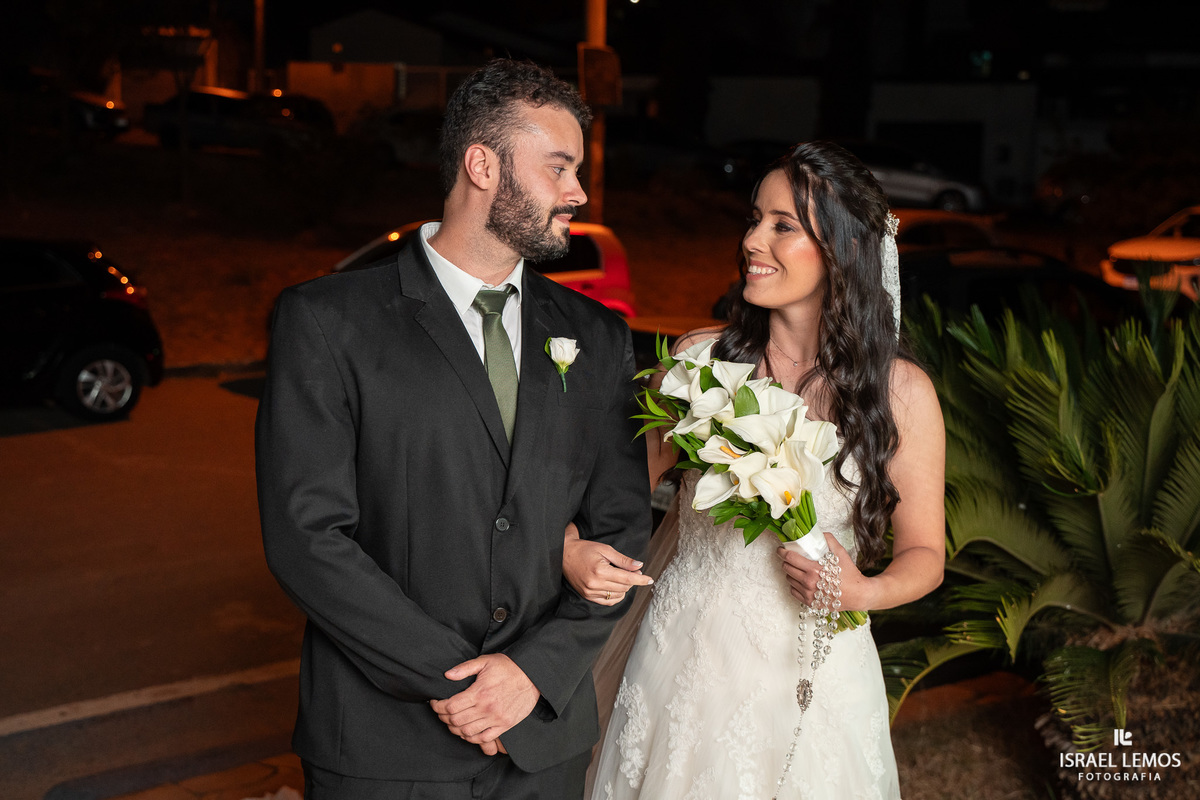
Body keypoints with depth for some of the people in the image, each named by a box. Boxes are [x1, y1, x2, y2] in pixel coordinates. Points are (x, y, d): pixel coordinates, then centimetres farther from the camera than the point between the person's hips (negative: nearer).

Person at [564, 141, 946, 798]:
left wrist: (862, 592, -18)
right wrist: (573, 551, -17)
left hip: (810, 678, -1)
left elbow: (924, 554, 1)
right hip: (684, 662, 1)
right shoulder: (700, 358, -3)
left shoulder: (900, 391, -7)